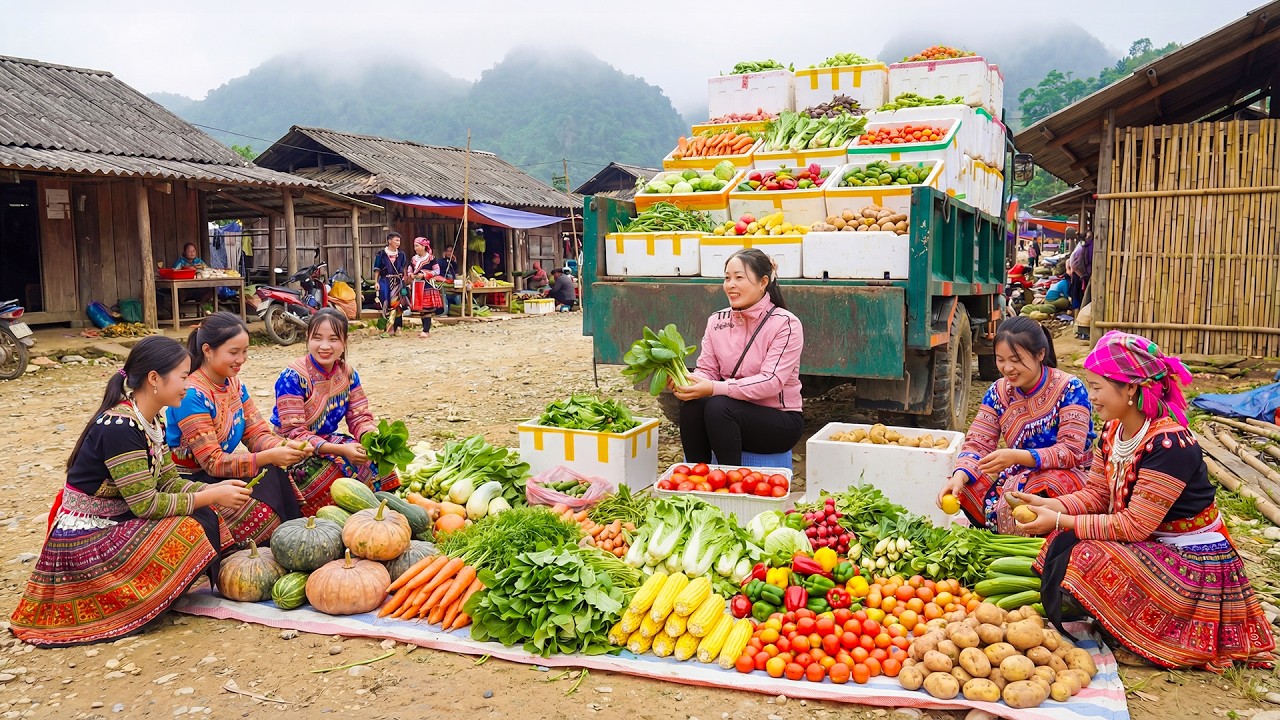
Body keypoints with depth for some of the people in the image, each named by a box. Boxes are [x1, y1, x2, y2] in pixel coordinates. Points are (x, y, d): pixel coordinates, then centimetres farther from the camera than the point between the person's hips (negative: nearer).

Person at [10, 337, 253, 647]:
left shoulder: (150, 422, 4)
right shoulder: (119, 427, -24)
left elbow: (168, 482, 6)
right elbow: (146, 504, -24)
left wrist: (214, 490, -9)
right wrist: (210, 497, -18)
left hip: (112, 525, 9)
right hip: (83, 542, -9)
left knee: (204, 518, -5)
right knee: (193, 530, -22)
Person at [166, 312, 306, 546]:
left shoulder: (234, 384, 4)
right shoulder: (192, 395, -20)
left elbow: (257, 434, 1)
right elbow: (212, 462, -22)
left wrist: (285, 447, -21)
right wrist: (269, 457, -32)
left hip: (217, 473, 7)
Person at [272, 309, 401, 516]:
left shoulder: (348, 374, 0)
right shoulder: (293, 377, -19)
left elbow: (360, 416, 0)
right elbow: (294, 432, -23)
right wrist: (340, 450, -35)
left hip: (328, 441, 6)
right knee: (350, 468, -28)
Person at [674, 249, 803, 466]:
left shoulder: (785, 324, -11)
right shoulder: (717, 321, 6)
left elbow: (771, 382, -21)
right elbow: (707, 370, 4)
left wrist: (714, 388, -31)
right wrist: (686, 381, -21)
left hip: (780, 421, -4)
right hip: (734, 410, 5)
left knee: (718, 406, -31)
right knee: (692, 403, -26)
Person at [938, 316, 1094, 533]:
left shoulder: (1070, 389, -15)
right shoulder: (998, 391, 0)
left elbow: (1071, 452, -22)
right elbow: (978, 443, -5)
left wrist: (1017, 456, -37)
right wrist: (960, 475, -27)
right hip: (1017, 473, 5)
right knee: (968, 488, -20)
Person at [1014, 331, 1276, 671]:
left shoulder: (1169, 445, -27)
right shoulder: (1114, 432, 0)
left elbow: (1134, 525, -27)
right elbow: (1096, 495, 6)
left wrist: (1060, 521, -24)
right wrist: (1048, 505, -11)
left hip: (1194, 565, -9)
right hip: (1152, 546, 9)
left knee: (1082, 559, -25)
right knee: (1062, 544, -8)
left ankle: (1142, 643, -4)